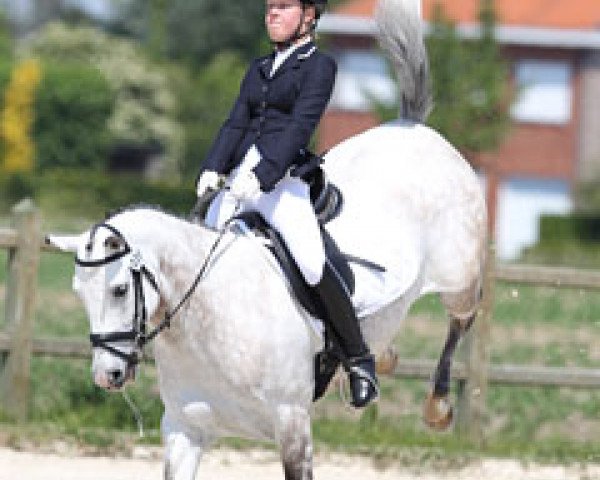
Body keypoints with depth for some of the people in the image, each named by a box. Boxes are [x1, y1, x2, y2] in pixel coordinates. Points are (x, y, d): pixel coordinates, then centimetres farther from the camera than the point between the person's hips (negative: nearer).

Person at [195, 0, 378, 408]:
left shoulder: (319, 65, 2)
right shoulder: (259, 69, 22)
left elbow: (300, 126, -10)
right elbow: (236, 124, 15)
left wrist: (261, 174, -22)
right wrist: (212, 168, -3)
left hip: (282, 179, -7)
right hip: (239, 179, 7)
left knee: (314, 266, -22)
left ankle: (359, 360, -13)